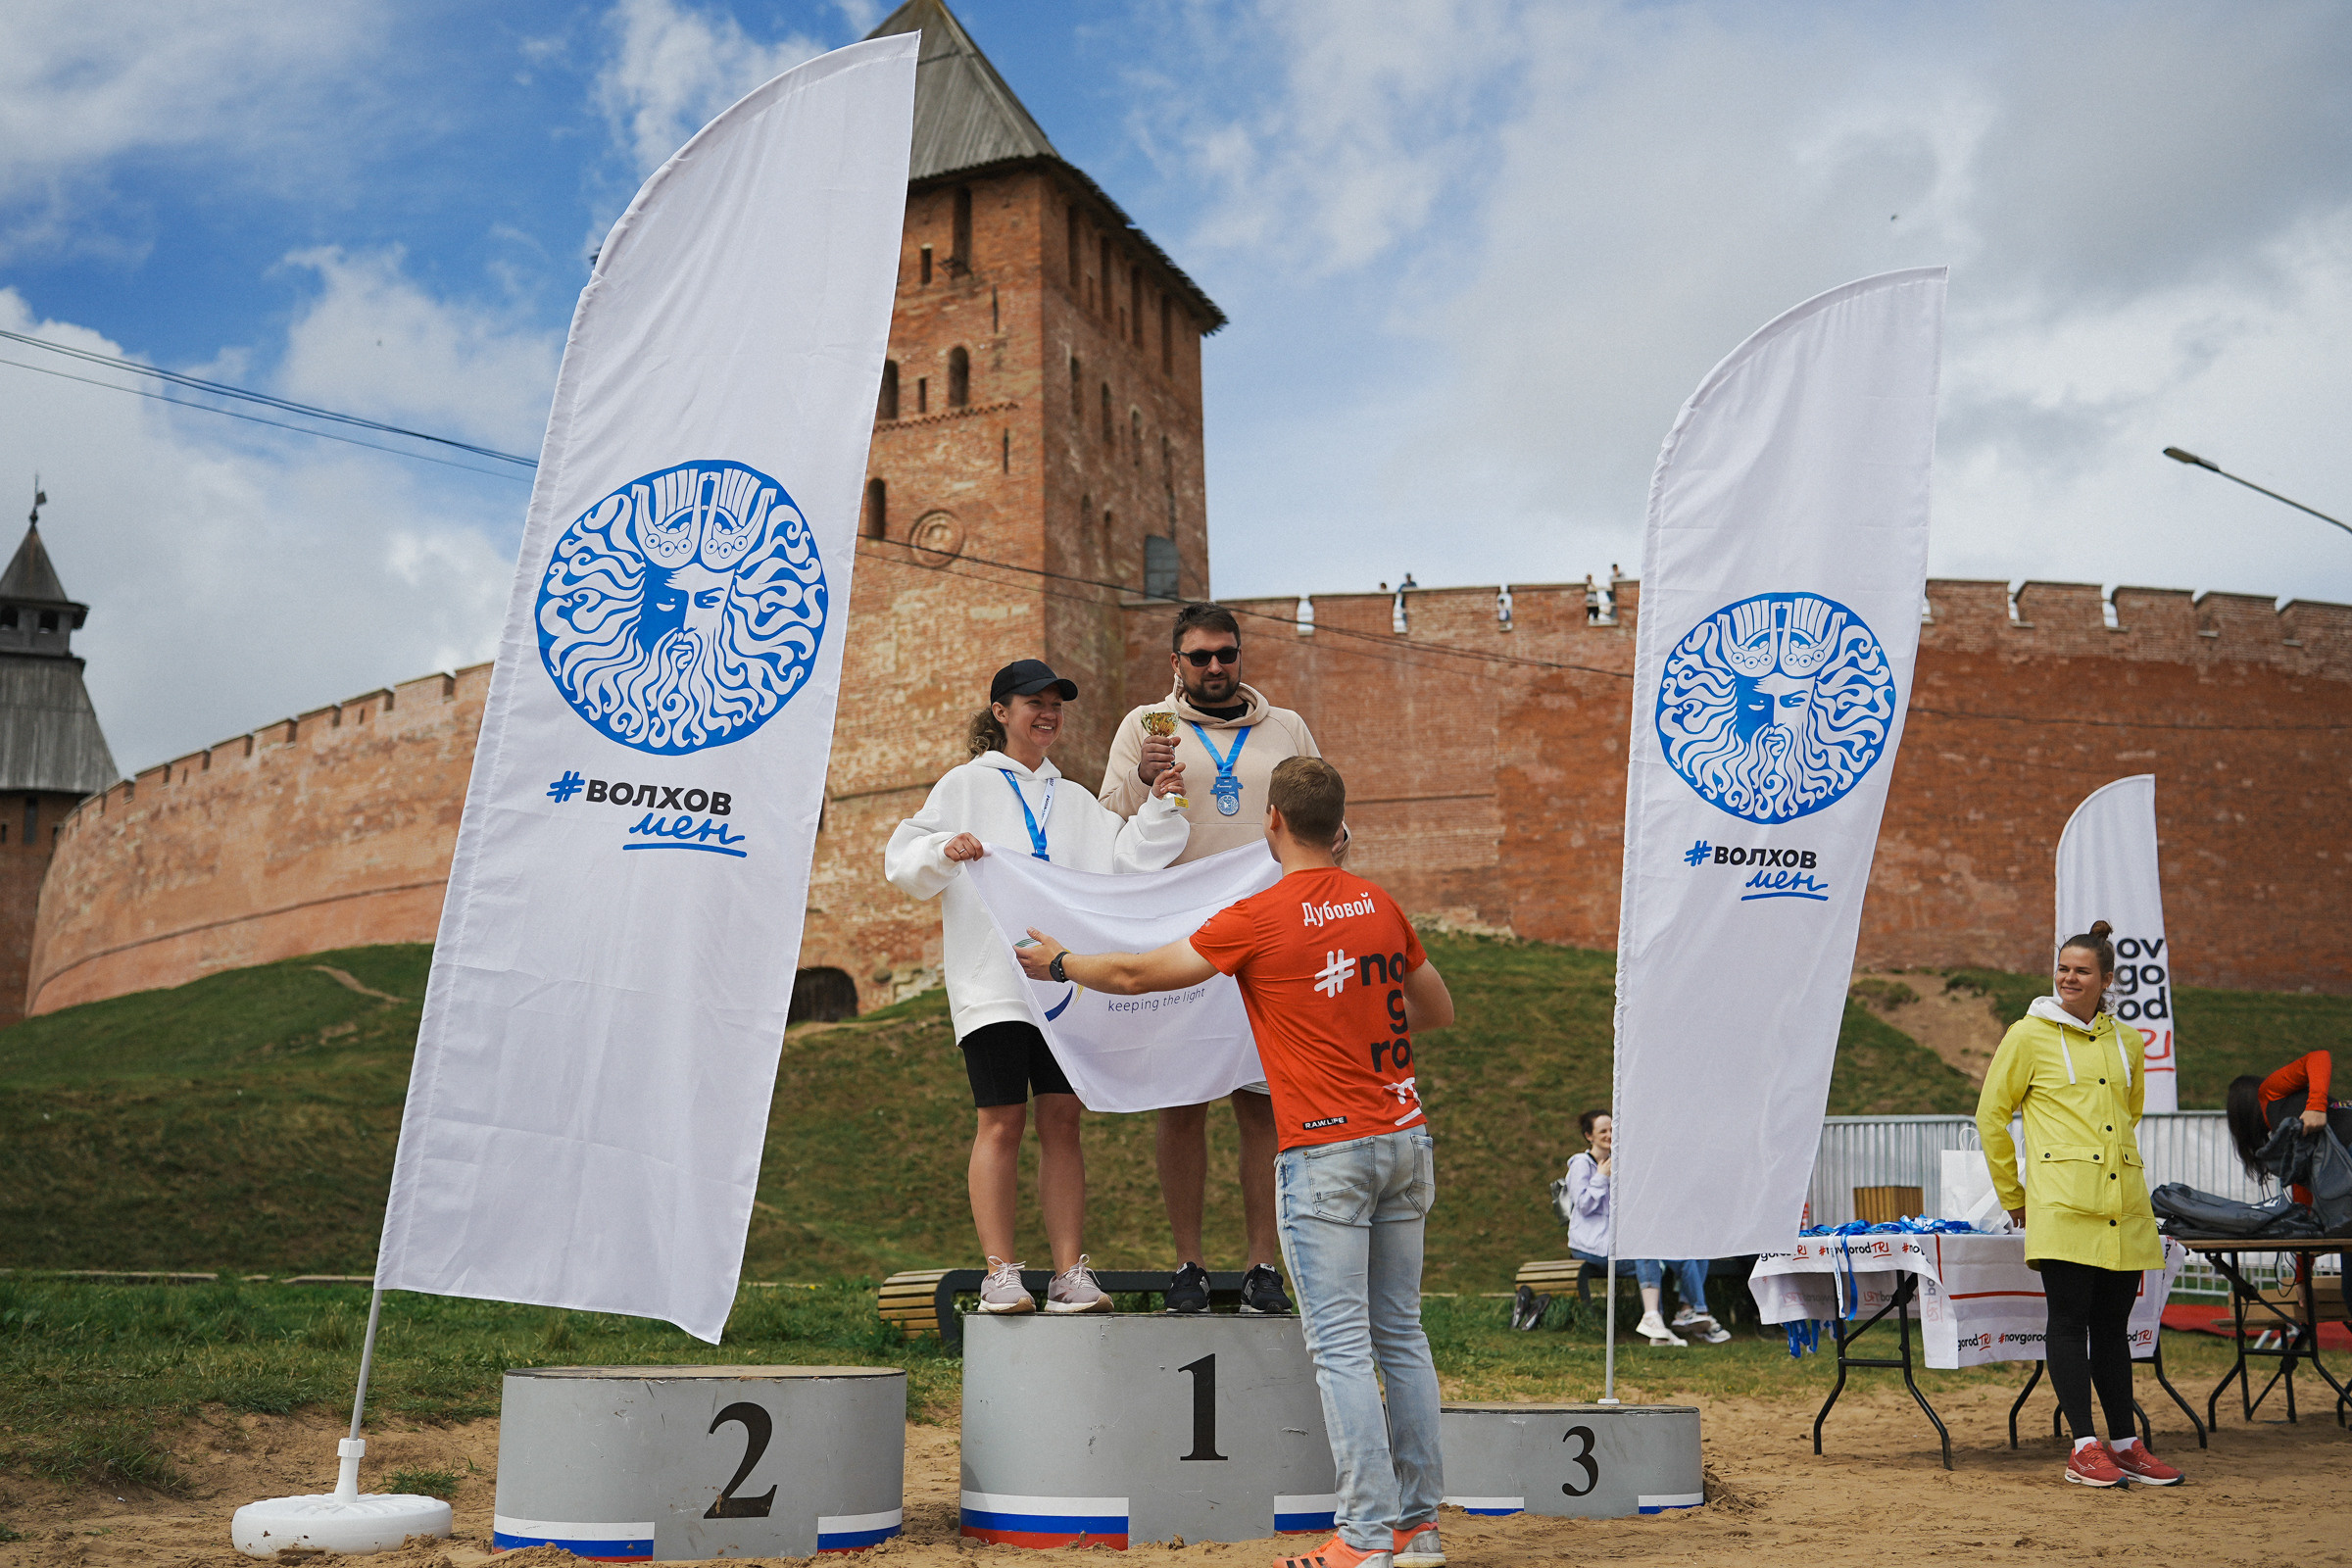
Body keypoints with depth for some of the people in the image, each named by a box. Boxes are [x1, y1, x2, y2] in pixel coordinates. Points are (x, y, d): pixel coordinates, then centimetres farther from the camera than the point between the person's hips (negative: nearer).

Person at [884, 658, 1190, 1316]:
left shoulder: (1073, 801, 22)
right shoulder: (967, 784, 9)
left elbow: (1122, 861, 12)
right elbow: (903, 861, 3)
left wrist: (1159, 807, 1)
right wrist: (943, 852, -17)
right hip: (991, 981, -4)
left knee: (1062, 1119, 1)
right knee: (1002, 1121, -7)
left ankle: (1070, 1272, 3)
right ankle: (1000, 1273, -2)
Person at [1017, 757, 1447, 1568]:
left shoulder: (1258, 918, -9)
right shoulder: (1380, 905, 9)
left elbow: (1135, 974, 0)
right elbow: (1439, 1009, 22)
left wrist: (1059, 963, 18)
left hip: (1326, 1152, -6)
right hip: (1406, 1140, 7)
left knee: (1340, 1347, -3)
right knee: (1400, 1333, 12)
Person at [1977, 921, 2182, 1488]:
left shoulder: (2127, 1042, 13)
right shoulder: (2029, 1035, 1)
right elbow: (1990, 1116, 4)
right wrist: (2013, 1196, 6)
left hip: (2124, 1206, 4)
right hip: (2062, 1204, -4)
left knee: (2113, 1323, 9)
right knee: (2070, 1320, -4)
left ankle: (2125, 1445, 15)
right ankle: (2084, 1447, 0)